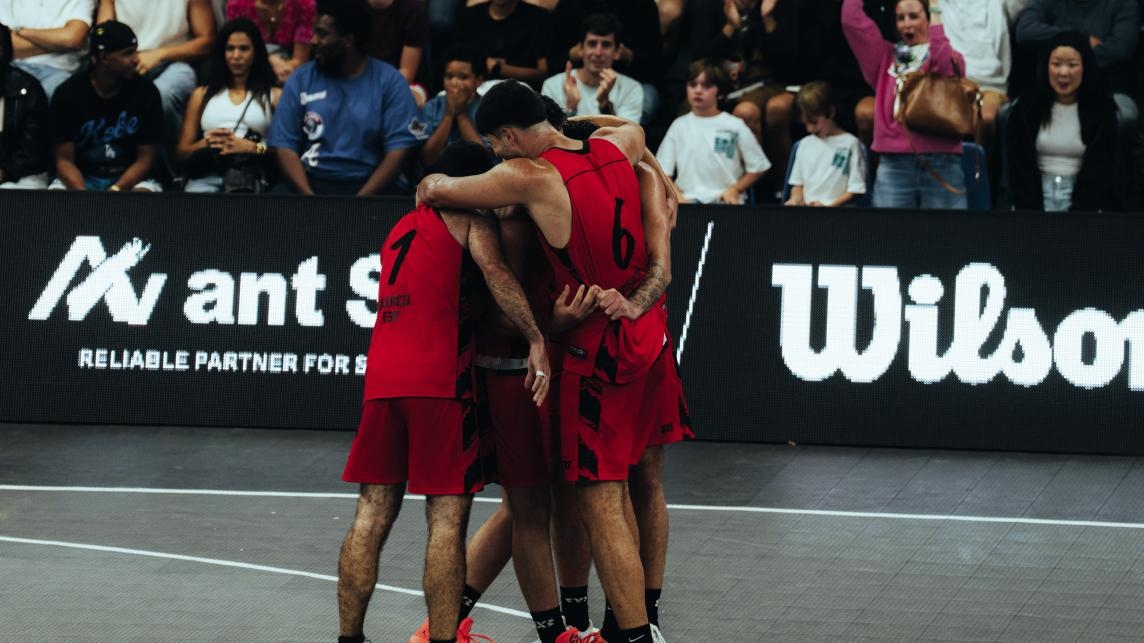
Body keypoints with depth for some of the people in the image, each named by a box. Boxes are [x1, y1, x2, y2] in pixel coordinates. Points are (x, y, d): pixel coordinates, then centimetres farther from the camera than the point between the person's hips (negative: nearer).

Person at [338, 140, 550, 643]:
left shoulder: (403, 227, 27)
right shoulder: (469, 219, 4)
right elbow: (494, 271, -14)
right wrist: (537, 341, -17)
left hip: (382, 376, 7)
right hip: (438, 378, -7)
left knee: (373, 513, 8)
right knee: (447, 517, -5)